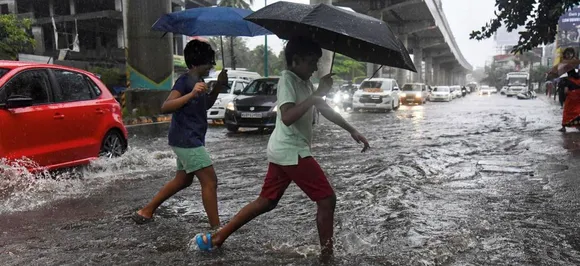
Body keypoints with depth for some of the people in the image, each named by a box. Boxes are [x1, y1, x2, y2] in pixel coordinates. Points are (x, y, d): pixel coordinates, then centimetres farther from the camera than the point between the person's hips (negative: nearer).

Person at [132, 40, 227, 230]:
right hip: (186, 139, -10)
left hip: (190, 139, 10)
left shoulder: (198, 82, 12)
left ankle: (146, 212, 31)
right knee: (210, 181, -10)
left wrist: (218, 86, 9)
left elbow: (206, 105, 24)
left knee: (183, 180, 20)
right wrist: (192, 94, -37)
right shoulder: (185, 81, -16)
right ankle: (216, 228, -4)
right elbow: (165, 107, -25)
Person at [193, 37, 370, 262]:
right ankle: (327, 255, 5)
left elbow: (327, 111, 22)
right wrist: (317, 94, -26)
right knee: (327, 200, -4)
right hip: (291, 151, -10)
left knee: (266, 202, 15)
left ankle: (216, 238, 22)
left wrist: (352, 131, 21)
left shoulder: (305, 83, 16)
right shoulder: (287, 79, -12)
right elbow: (287, 117, -28)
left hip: (284, 151, 10)